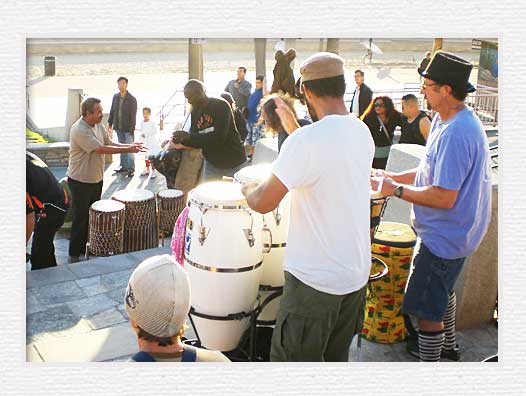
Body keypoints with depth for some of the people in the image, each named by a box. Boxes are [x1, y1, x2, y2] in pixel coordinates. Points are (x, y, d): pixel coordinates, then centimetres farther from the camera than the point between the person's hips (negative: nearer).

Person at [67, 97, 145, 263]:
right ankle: (74, 254, 12)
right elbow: (100, 149, -28)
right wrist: (127, 150, -26)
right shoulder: (79, 130, -23)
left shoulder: (99, 126, 5)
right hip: (80, 181, -8)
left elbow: (109, 143, 8)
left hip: (96, 179, 8)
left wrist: (129, 145, -9)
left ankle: (89, 247, 31)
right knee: (80, 217, 0)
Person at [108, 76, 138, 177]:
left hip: (127, 129, -5)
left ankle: (131, 168, 3)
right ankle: (124, 166, 24)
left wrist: (131, 129, -16)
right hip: (118, 128, 6)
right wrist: (110, 123, 12)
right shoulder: (115, 97, 6)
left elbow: (133, 115, -12)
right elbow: (112, 111, 14)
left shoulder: (132, 99, -10)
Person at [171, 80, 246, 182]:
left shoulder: (220, 105, -16)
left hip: (233, 163, -6)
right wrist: (181, 142, -15)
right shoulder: (195, 112, 5)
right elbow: (195, 139, 5)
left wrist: (188, 137, -25)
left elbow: (219, 137, -25)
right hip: (212, 164, 6)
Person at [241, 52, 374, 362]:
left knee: (293, 359, 9)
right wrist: (295, 129, 20)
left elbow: (264, 203, -21)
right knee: (336, 356, 23)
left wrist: (247, 188, 0)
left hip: (315, 280, -8)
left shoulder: (306, 141, -23)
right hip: (357, 274, 8)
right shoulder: (363, 133, 3)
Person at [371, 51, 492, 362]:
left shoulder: (455, 133, -29)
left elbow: (443, 197, -30)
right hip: (453, 231, 12)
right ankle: (447, 345, 51)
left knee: (426, 308, -3)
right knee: (442, 290, 30)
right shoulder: (448, 120, 5)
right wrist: (394, 177, 4)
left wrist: (397, 190, -19)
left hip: (444, 236, -12)